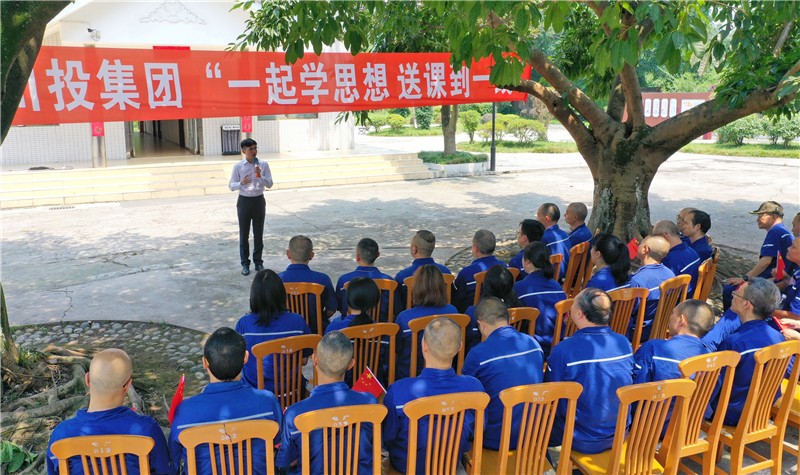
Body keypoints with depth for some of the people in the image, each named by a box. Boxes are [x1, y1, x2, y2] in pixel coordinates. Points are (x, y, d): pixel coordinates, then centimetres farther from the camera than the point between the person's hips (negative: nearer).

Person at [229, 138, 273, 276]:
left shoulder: (263, 165, -3)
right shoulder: (238, 166, -4)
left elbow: (269, 184, -4)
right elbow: (231, 186, -1)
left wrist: (260, 176, -22)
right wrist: (241, 183, -21)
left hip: (259, 201, 1)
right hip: (244, 201, -1)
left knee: (258, 233, 10)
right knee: (244, 234, 7)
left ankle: (258, 262, 23)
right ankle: (245, 263, 18)